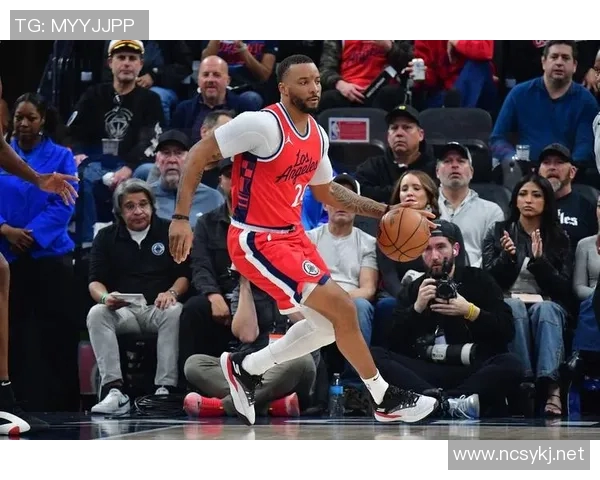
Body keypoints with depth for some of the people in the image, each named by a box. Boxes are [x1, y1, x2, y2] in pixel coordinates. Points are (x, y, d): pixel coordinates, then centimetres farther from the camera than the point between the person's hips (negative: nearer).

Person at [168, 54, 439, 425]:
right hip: (257, 242, -9)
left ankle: (246, 369, 26)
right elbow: (199, 155, -17)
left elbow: (327, 192, 22)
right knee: (342, 307, -12)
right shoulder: (263, 124, -20)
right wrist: (182, 218, -23)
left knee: (329, 323, 14)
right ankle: (386, 399, 2)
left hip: (292, 237, 9)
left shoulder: (317, 136, 6)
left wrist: (384, 211, 12)